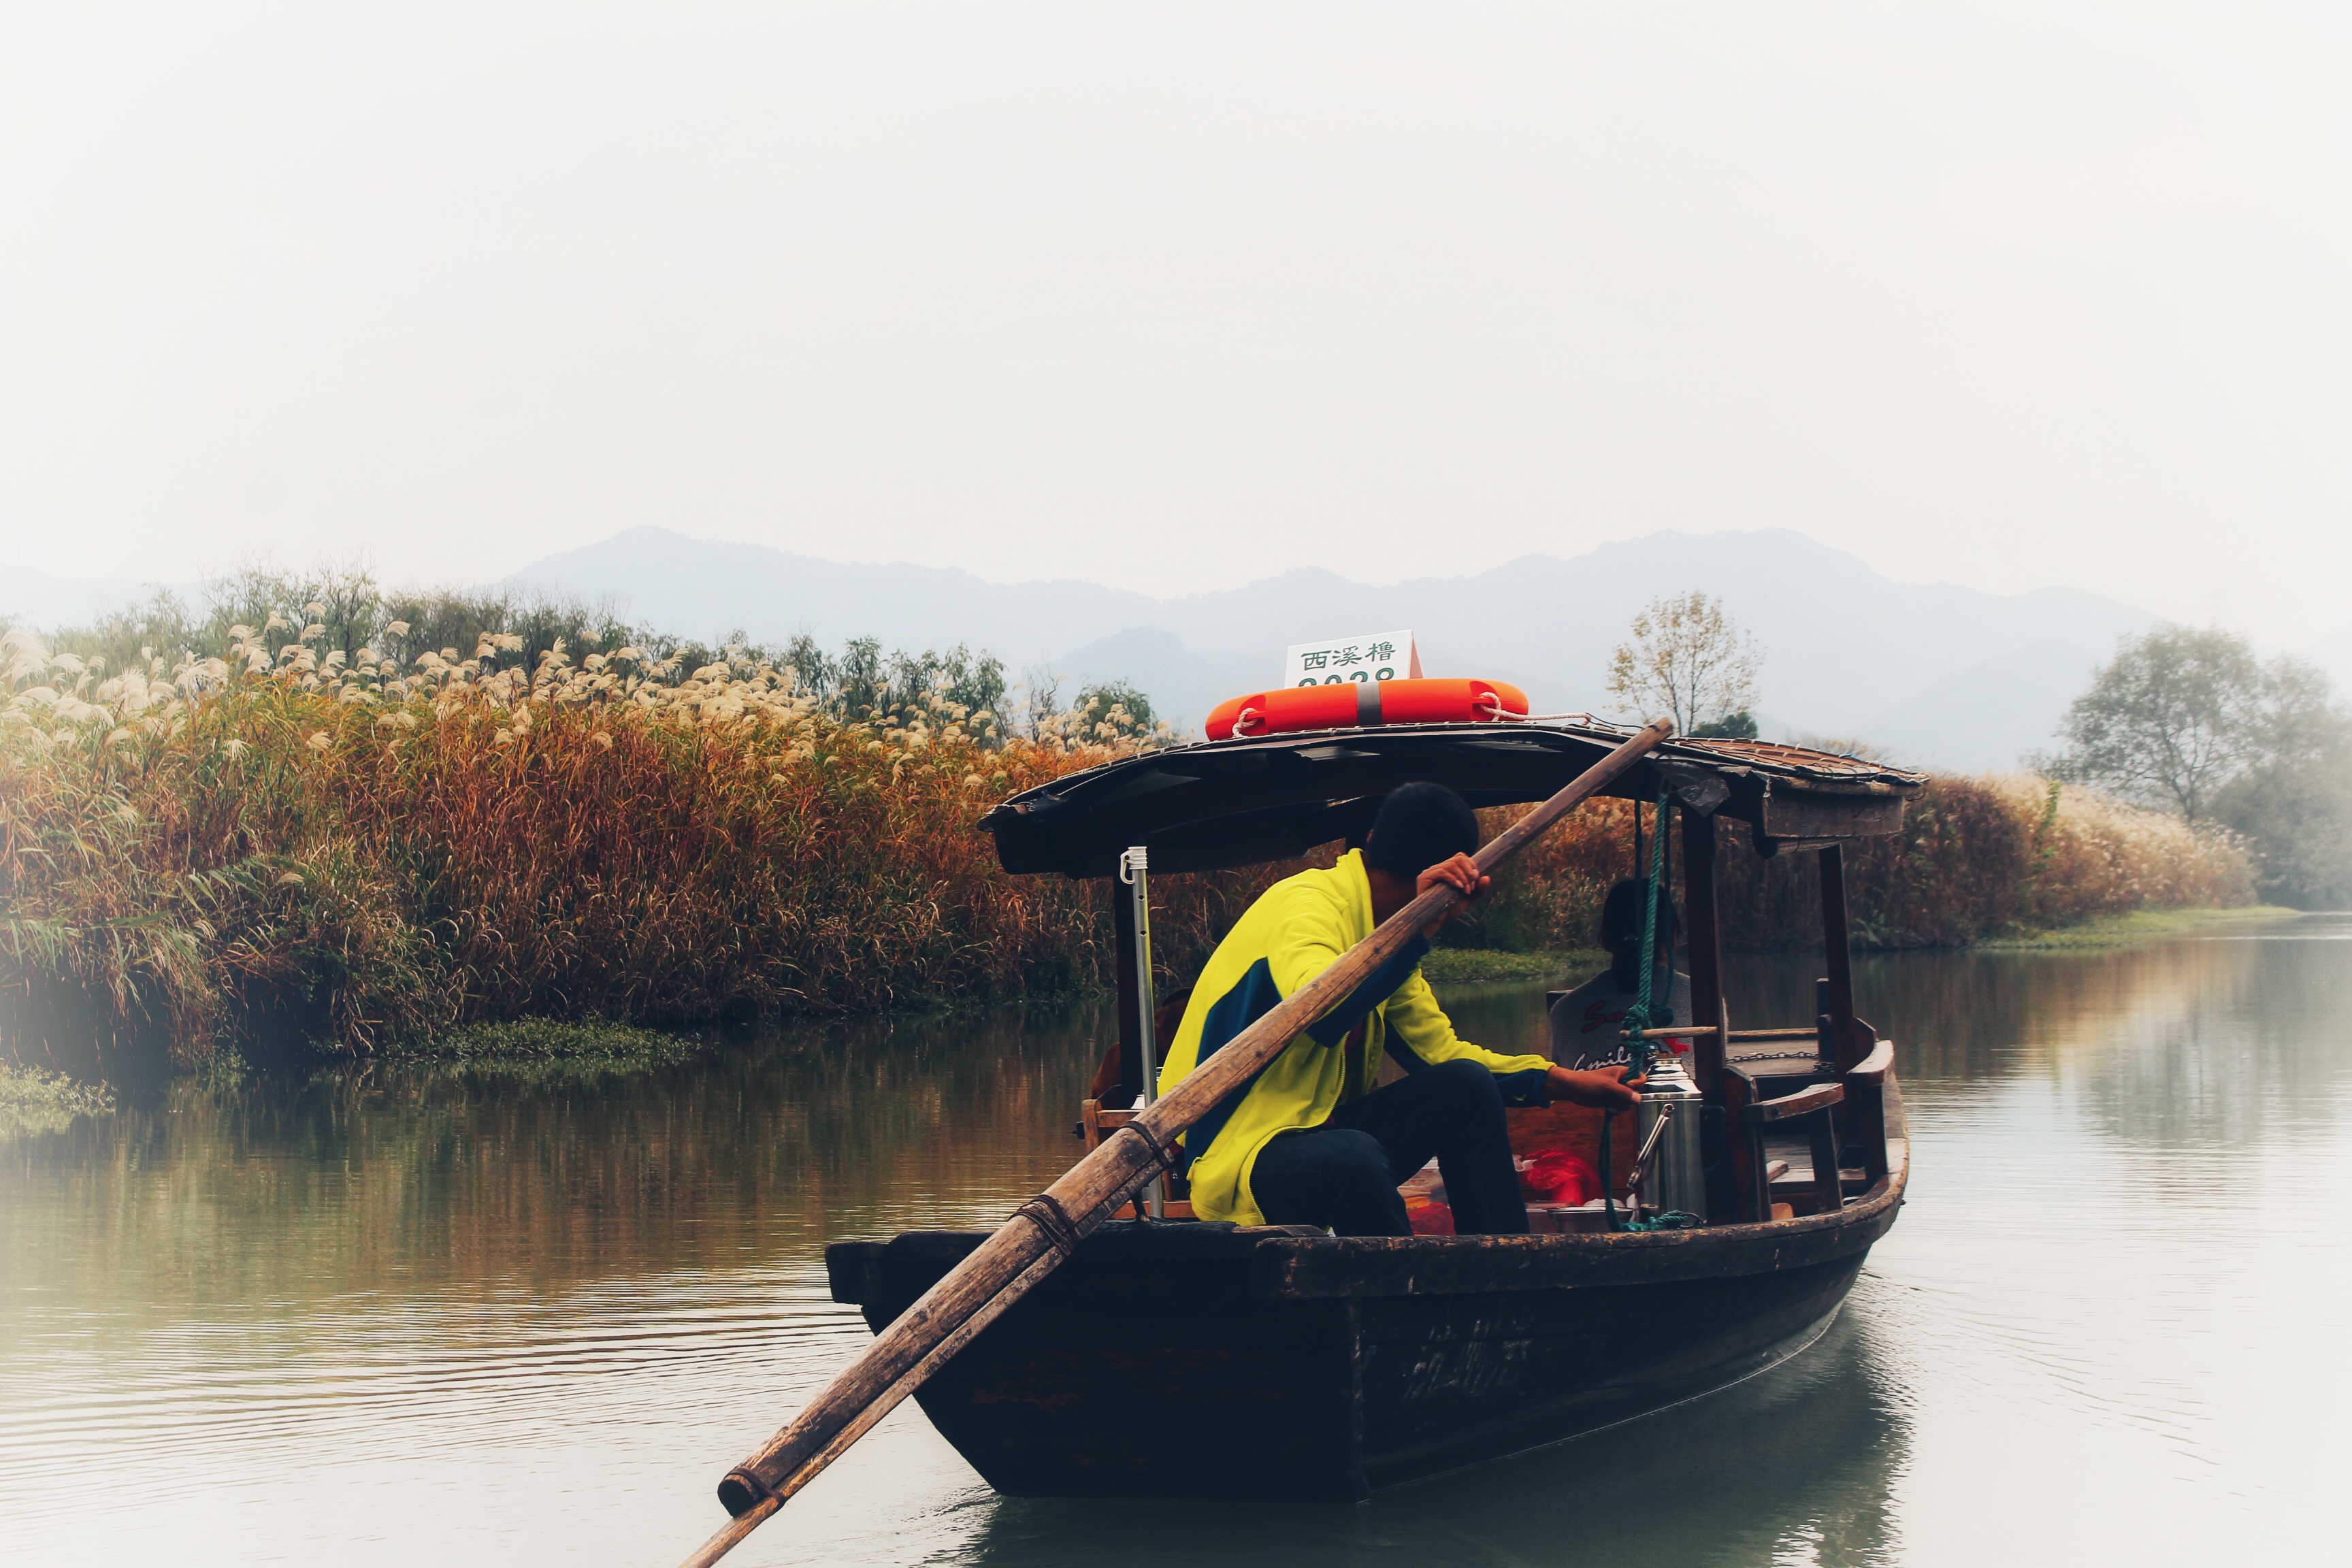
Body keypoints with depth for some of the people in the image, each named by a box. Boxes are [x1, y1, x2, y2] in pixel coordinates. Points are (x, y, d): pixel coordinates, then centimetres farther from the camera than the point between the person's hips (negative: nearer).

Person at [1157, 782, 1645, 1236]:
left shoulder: (1382, 935, 11)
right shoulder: (1305, 906, -18)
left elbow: (1441, 1050, 18)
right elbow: (1320, 1014, -39)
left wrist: (1566, 1083, 13)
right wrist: (1418, 926, -38)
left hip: (1323, 1132, 10)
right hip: (1235, 1158, -10)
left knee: (1468, 1086, -2)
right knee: (1354, 1157, -37)